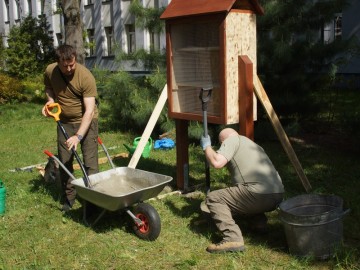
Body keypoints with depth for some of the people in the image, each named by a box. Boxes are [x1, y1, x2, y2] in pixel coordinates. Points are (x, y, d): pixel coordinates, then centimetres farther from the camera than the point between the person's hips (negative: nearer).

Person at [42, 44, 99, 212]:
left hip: (86, 121, -4)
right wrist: (50, 100, -10)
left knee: (90, 162, -6)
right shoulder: (49, 71, -11)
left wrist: (78, 136, -35)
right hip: (64, 122, 4)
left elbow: (89, 110, -28)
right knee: (64, 162, 8)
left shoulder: (86, 76, -25)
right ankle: (68, 198, 22)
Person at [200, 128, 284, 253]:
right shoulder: (252, 144, 32)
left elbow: (217, 162, -10)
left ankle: (233, 239, -15)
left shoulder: (232, 140, 6)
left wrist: (207, 147, 9)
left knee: (213, 198, 0)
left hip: (259, 195, -9)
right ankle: (259, 222, 17)